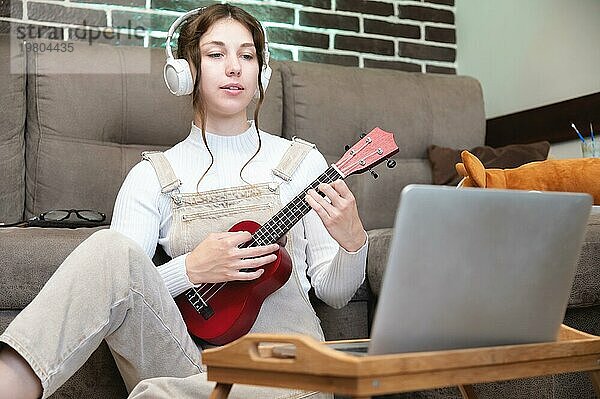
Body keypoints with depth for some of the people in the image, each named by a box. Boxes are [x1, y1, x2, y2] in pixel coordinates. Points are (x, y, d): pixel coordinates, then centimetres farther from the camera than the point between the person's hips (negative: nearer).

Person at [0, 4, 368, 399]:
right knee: (111, 248, -29)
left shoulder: (300, 161, 10)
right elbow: (119, 285, -1)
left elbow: (333, 292, 8)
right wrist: (191, 269, -17)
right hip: (186, 358, 1)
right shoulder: (153, 176, 9)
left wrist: (352, 242, -12)